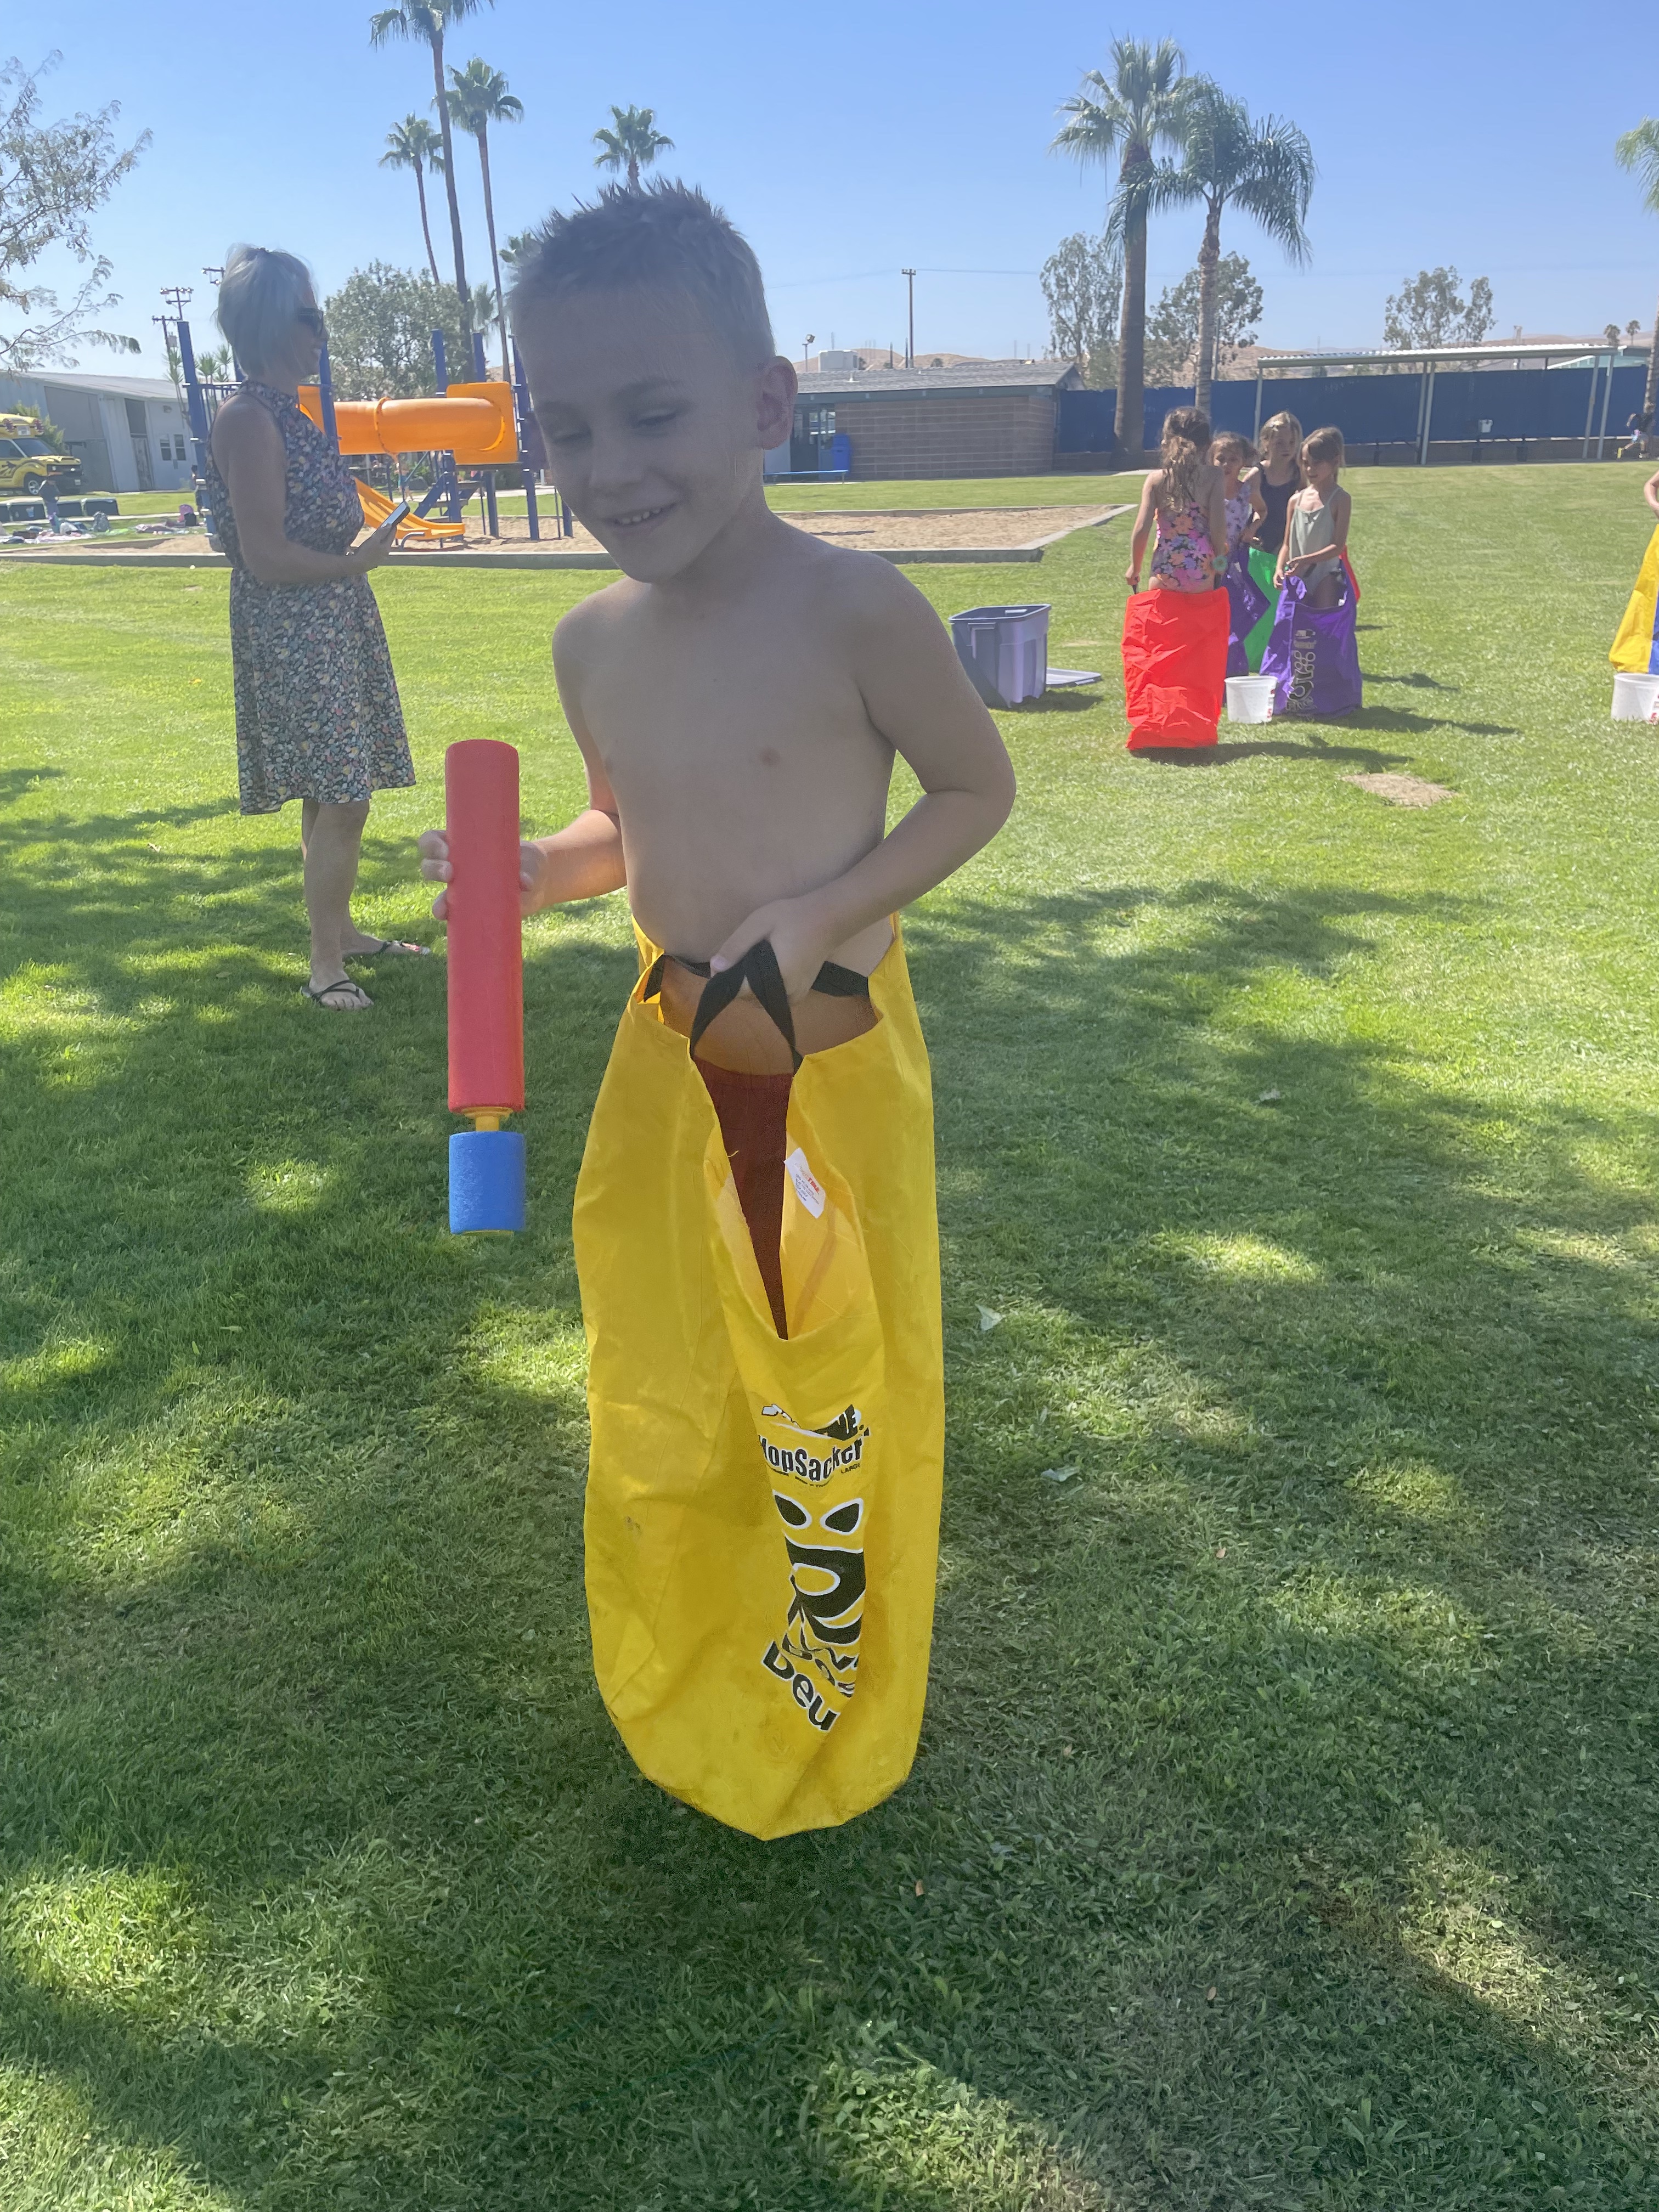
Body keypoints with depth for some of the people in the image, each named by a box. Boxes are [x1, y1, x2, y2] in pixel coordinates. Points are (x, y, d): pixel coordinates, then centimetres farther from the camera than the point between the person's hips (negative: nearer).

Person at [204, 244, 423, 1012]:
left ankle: (341, 932, 28)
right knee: (340, 798, -8)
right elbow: (267, 556, -20)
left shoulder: (288, 411, 13)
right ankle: (325, 962, 1)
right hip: (292, 638, -9)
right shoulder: (248, 420, -16)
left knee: (331, 795, 16)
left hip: (330, 629, 9)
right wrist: (356, 561, -10)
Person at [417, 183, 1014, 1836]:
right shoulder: (593, 642, -2)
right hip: (668, 1066, 5)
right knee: (658, 1411, 17)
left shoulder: (853, 611, -19)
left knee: (833, 1394, 13)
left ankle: (831, 1697, 43)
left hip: (834, 1072, -5)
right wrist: (538, 872, -8)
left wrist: (823, 915, -22)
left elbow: (979, 788, -9)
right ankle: (687, 1693, 46)